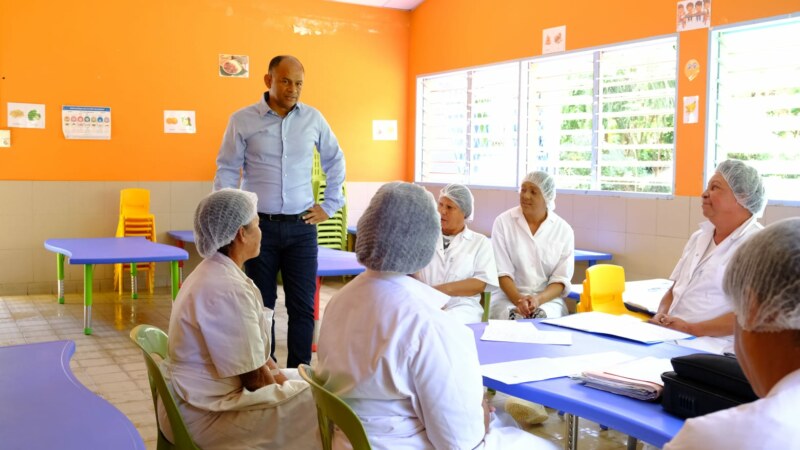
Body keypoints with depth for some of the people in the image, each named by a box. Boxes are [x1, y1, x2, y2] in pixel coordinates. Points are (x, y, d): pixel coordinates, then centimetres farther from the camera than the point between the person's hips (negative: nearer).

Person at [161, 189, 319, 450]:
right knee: (317, 404, -6)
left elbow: (255, 352, 13)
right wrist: (285, 389, -3)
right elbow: (255, 378, -20)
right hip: (206, 414, -10)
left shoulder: (214, 273, 7)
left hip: (200, 398, 10)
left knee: (302, 382, 15)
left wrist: (282, 378, 4)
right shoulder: (227, 290, -25)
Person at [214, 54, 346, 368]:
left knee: (303, 306, 3)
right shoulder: (242, 121, -1)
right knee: (261, 306, 6)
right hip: (260, 225, -1)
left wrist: (330, 205, 13)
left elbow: (335, 162, 18)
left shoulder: (313, 119, 5)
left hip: (301, 226, 2)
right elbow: (227, 171, 3)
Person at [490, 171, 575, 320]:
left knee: (544, 318, -31)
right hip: (508, 297, -1)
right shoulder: (503, 222, -1)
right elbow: (502, 272, -7)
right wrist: (519, 300, -23)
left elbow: (561, 280, -1)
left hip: (548, 298, 1)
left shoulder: (564, 230, 2)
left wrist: (538, 299, -20)